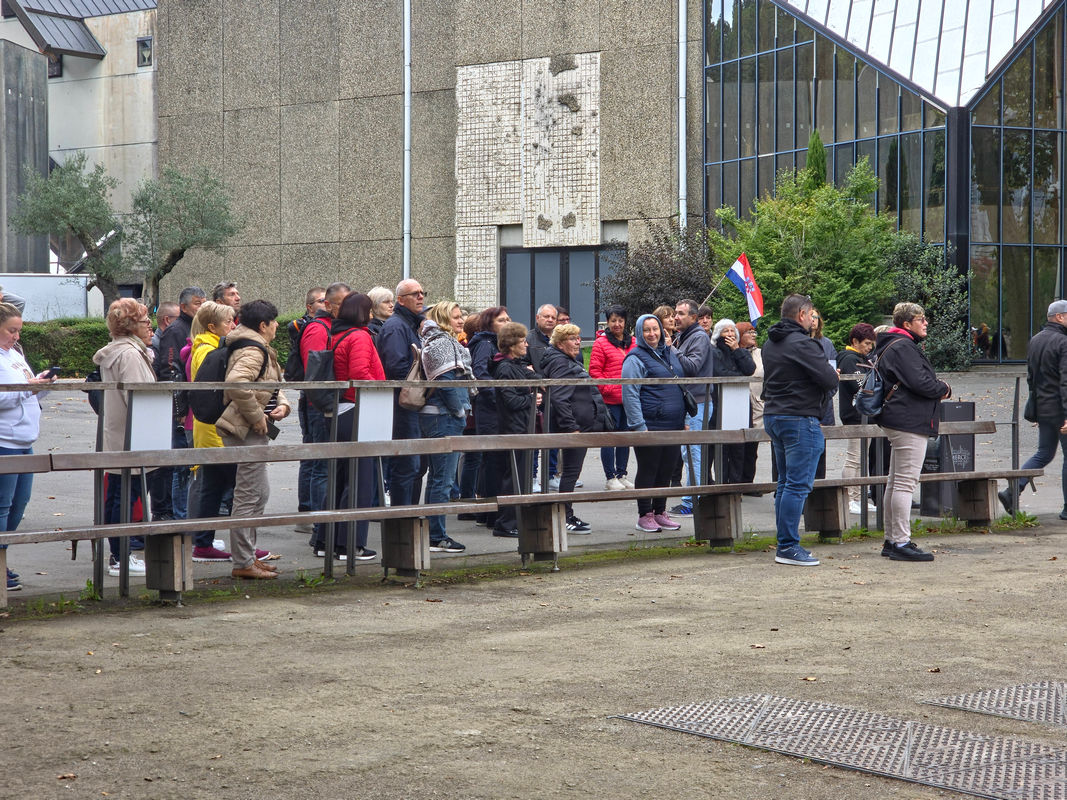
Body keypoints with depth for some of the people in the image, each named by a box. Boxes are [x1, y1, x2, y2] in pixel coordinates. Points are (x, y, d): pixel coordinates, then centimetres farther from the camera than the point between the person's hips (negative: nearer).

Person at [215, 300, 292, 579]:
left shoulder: (261, 351, 17)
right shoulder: (252, 352, -17)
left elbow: (270, 387, 25)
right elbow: (236, 382, -34)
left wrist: (282, 404, 3)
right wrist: (257, 416, -25)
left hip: (254, 432, 11)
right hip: (247, 431, -11)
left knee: (260, 493, 18)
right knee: (249, 495, -6)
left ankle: (247, 554, 26)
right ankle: (242, 563, -1)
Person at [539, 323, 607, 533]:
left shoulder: (572, 362, 20)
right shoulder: (559, 363, -14)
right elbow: (559, 398, -22)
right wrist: (571, 427, -26)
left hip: (580, 426, 11)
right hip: (573, 425, -11)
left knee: (571, 472, 13)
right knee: (571, 471, -8)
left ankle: (568, 517, 19)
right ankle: (566, 518, -4)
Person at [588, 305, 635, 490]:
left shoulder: (633, 343, 12)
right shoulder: (601, 343, -4)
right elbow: (595, 370, -7)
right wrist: (606, 389, -14)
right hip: (610, 399, -6)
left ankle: (621, 474, 20)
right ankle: (610, 477, 3)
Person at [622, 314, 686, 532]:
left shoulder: (670, 354, 15)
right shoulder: (636, 359, -8)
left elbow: (679, 387, 24)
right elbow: (630, 394, -13)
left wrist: (684, 419, 18)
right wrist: (639, 426, -19)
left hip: (673, 425, 7)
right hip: (650, 426, -7)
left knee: (667, 470, 11)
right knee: (648, 471, 0)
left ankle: (660, 512, 21)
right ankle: (644, 515, 8)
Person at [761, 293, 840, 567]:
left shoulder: (770, 344, 14)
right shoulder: (801, 344, -15)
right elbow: (830, 380, -19)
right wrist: (832, 374, 6)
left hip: (773, 416, 9)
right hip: (799, 419, -9)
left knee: (785, 483, 14)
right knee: (798, 485, -7)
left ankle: (784, 543, 16)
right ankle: (788, 547, -8)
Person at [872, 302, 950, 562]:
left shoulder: (894, 345, 20)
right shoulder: (902, 347, -14)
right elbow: (920, 383, -22)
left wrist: (938, 388, 6)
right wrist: (944, 389, -4)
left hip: (898, 421, 12)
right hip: (909, 423, -12)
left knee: (895, 482, 14)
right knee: (905, 483, -11)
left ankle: (892, 541, 20)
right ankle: (901, 543, -12)